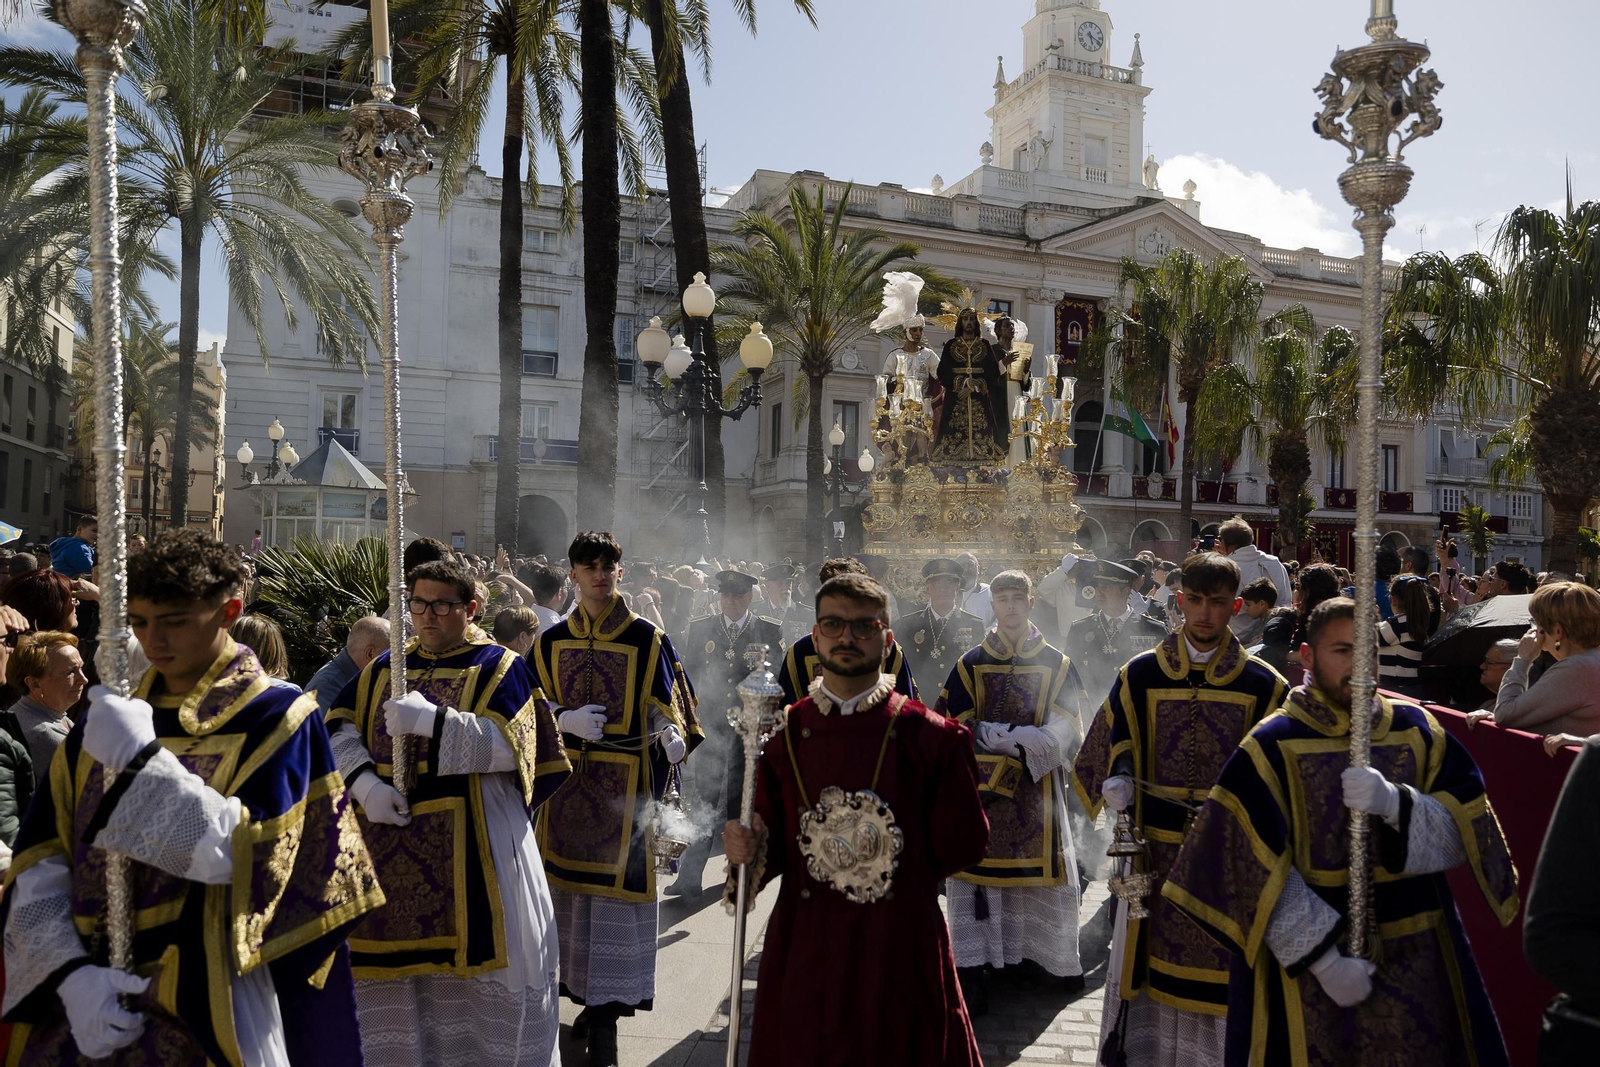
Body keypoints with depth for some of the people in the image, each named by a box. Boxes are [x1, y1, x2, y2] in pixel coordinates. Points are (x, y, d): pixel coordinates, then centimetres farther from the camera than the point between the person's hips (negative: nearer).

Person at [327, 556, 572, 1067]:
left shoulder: (500, 669, 0)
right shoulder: (384, 668, 13)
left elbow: (505, 744, -14)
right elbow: (338, 731, 5)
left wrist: (432, 719, -25)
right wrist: (365, 783, -14)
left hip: (472, 843, -4)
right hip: (389, 843, 4)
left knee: (474, 962, 0)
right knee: (393, 958, 9)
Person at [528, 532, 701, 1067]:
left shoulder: (647, 639, -2)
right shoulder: (551, 641, 6)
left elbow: (669, 719, -1)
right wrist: (566, 720, -11)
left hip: (626, 784, -3)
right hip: (566, 782, 3)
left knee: (615, 889, -2)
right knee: (571, 885, 9)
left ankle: (606, 1013, 7)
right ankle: (594, 999, 26)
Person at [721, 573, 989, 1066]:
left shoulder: (931, 736, -6)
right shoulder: (782, 733, 2)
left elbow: (963, 844, -1)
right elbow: (773, 846, 7)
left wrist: (897, 868, 2)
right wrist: (749, 851, -13)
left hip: (900, 950, -1)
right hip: (804, 951, 2)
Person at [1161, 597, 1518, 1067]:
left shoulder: (1418, 730, 2)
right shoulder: (1271, 747, -9)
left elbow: (1461, 834, -4)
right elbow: (1257, 873, -12)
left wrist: (1394, 803, -22)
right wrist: (1322, 957, -16)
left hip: (1417, 959, 3)